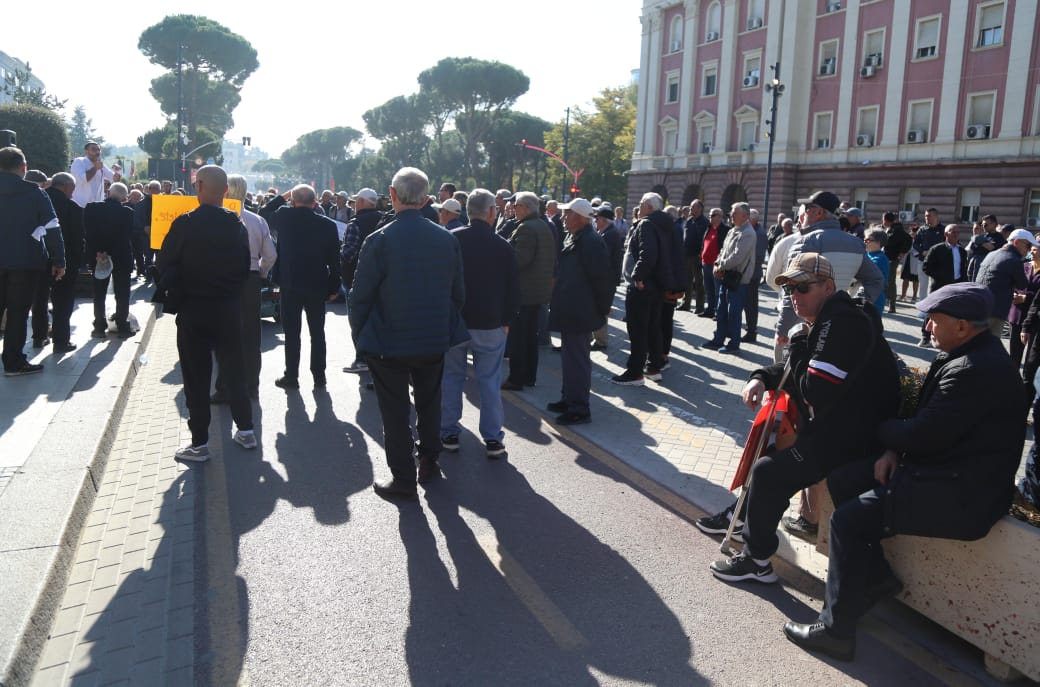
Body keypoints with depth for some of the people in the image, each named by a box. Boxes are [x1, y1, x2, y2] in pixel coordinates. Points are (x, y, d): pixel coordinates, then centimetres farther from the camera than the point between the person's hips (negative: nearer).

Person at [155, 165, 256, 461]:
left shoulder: (184, 224, -12)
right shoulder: (238, 225, -1)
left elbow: (164, 267, -6)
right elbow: (245, 267, 6)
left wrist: (176, 292, 10)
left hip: (193, 311, -3)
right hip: (229, 309, 3)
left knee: (196, 376, 4)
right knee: (233, 370, 15)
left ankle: (200, 443, 10)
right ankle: (246, 430, 22)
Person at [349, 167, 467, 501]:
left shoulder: (379, 240, -16)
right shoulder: (447, 239, -4)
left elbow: (360, 297, -11)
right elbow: (458, 294, 4)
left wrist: (359, 337, 3)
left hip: (389, 342, -4)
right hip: (435, 340, 4)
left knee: (395, 412, 8)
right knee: (429, 404, 22)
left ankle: (403, 479, 17)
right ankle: (429, 462, 36)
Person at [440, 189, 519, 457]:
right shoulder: (503, 246, -5)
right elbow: (512, 289, -1)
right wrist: (506, 320, 10)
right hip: (490, 324, 0)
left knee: (451, 377, 12)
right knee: (489, 380, 7)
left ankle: (449, 432, 17)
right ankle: (493, 438, 10)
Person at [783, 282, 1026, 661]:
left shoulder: (974, 371, -26)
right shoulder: (972, 354, 7)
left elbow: (922, 436, -23)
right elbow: (926, 421, 13)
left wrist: (883, 429, -3)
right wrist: (893, 451, -2)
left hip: (960, 495, -11)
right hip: (944, 467, 11)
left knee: (847, 520, -16)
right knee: (842, 480, 10)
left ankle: (836, 631, -3)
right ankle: (875, 576, 21)